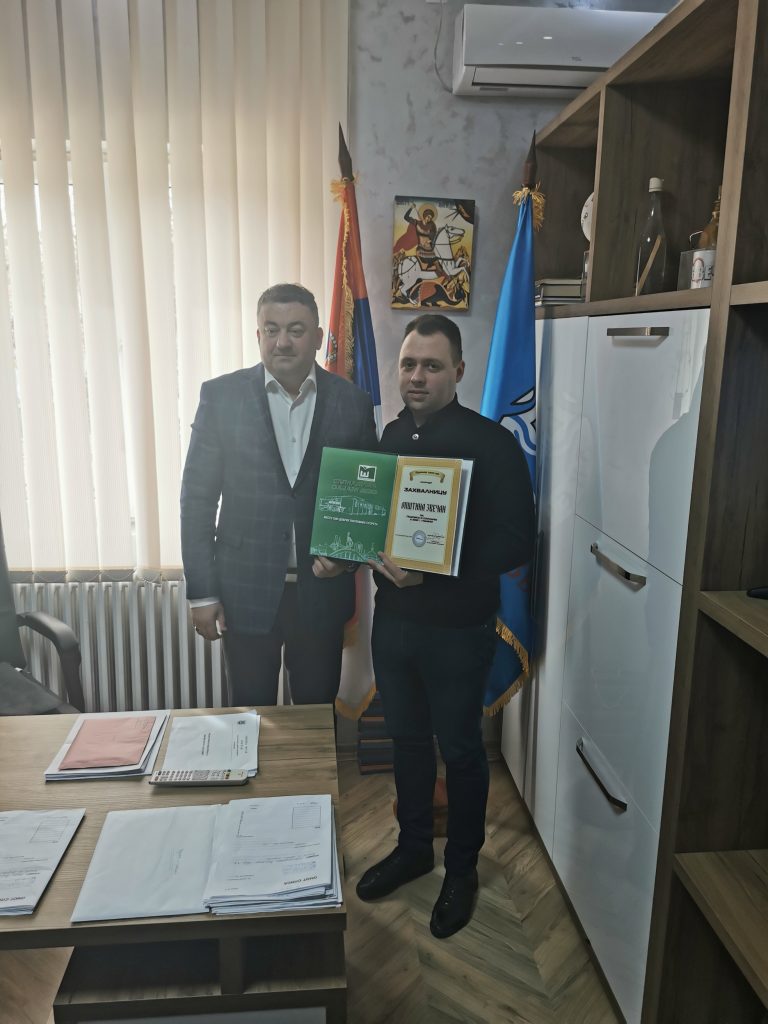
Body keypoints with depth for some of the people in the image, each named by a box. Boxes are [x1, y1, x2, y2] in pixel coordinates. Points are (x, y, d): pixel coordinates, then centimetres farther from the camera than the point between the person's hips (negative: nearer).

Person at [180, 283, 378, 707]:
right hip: (245, 590, -1)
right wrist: (201, 591, -4)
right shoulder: (222, 396, -5)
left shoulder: (352, 402, -2)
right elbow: (197, 497, -3)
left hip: (322, 590, 1)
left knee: (317, 712, 16)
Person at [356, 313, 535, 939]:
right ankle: (413, 848, 42)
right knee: (407, 739, 20)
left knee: (460, 749, 12)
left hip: (458, 628, -5)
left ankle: (462, 869, 34)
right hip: (393, 618, 6)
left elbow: (517, 542, -18)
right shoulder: (390, 436, 5)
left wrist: (433, 569, -27)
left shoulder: (491, 443, -14)